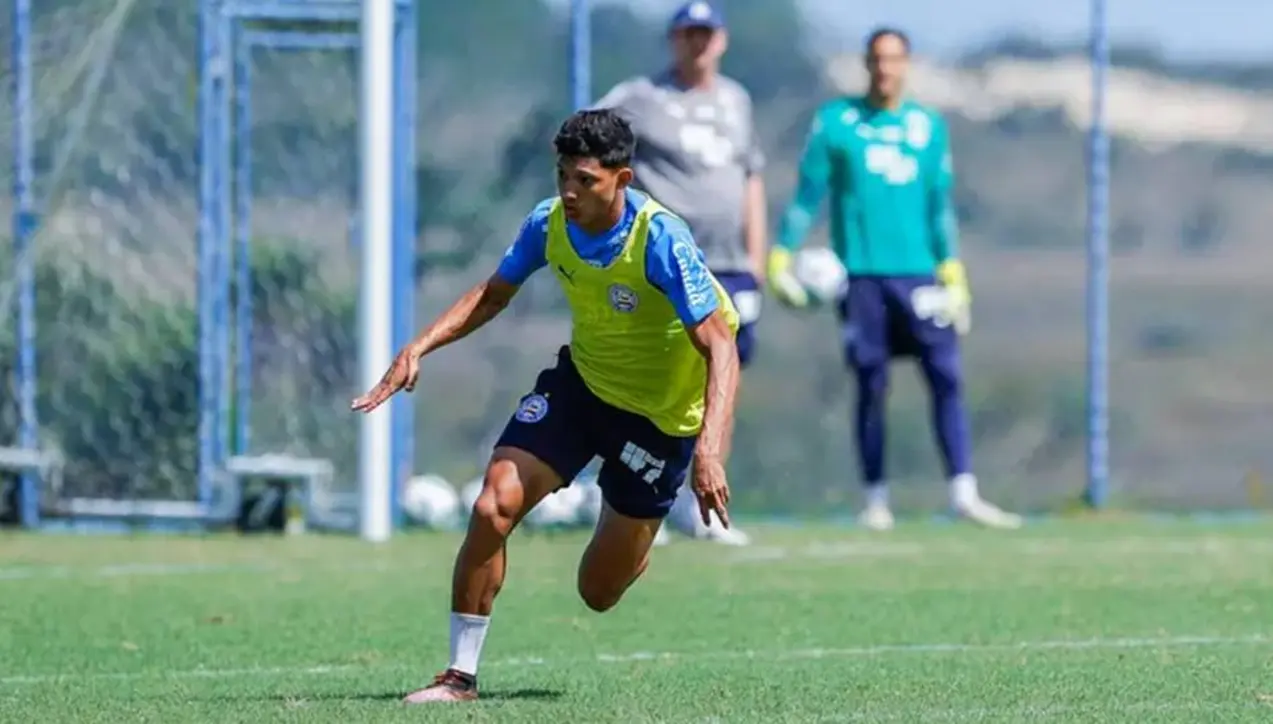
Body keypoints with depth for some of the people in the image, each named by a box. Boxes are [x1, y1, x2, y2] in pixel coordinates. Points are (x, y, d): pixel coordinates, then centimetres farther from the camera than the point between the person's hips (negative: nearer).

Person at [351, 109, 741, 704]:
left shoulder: (661, 241, -29)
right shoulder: (549, 223, -12)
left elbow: (720, 347, -29)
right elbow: (492, 295, 6)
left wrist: (710, 447, -43)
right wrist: (417, 350, -8)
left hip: (660, 412, -4)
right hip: (580, 382, 4)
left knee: (598, 592, 4)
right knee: (494, 505, -18)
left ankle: (633, 542, 43)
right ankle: (460, 676, -6)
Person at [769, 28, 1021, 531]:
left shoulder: (929, 126, 11)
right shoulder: (835, 122, 4)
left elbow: (939, 207, 16)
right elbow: (807, 196, 6)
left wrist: (953, 274, 13)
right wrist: (781, 257, -1)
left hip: (917, 271, 2)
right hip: (860, 275, -2)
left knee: (946, 376, -9)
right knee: (871, 386, 1)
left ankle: (963, 493, -10)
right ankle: (875, 499, 11)